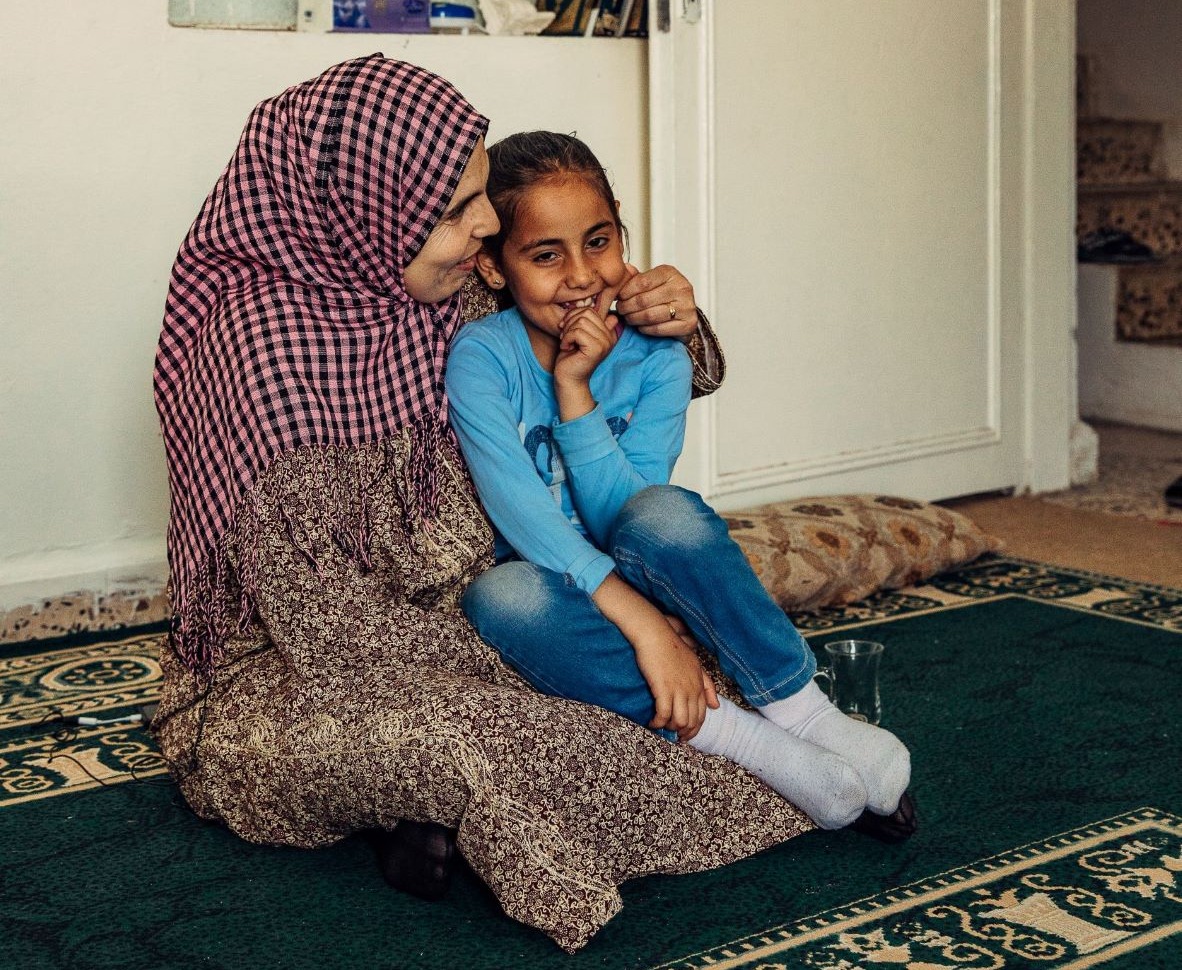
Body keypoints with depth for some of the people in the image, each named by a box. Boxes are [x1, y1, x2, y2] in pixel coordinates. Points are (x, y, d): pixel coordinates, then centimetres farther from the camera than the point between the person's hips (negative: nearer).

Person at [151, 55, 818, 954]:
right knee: (466, 730, -36)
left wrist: (677, 324, -12)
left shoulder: (448, 304, -3)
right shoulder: (263, 343, -24)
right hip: (281, 679, -7)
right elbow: (326, 627, -25)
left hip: (432, 635, 8)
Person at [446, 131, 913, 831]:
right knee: (502, 598, -37)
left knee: (664, 513, -33)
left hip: (640, 584, 1)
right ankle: (726, 731, -32)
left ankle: (800, 708, -19)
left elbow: (627, 517, -15)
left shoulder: (655, 358, -5)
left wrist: (574, 391, -23)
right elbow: (520, 511, -26)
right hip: (553, 598, -1)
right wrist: (644, 623, -35)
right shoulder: (482, 358, -13)